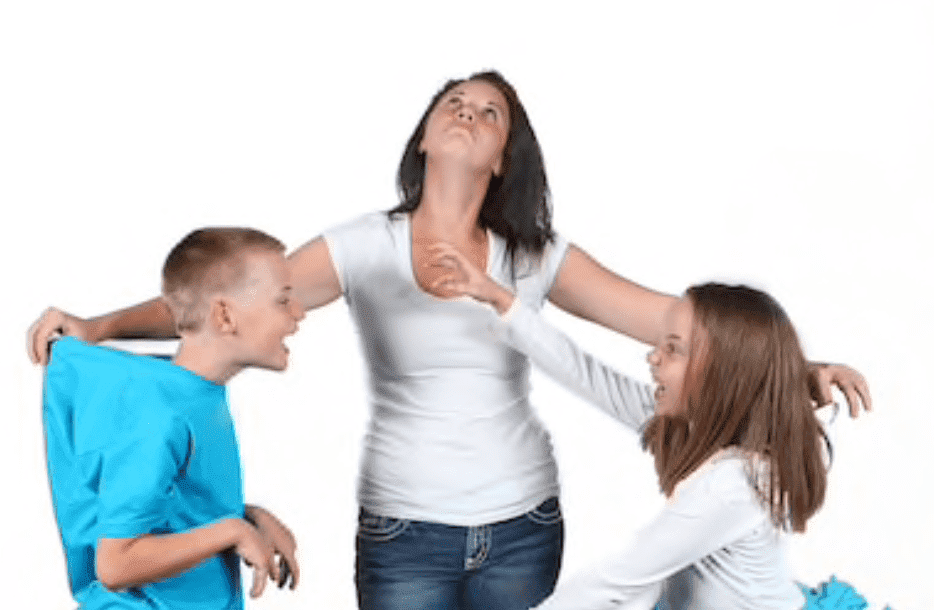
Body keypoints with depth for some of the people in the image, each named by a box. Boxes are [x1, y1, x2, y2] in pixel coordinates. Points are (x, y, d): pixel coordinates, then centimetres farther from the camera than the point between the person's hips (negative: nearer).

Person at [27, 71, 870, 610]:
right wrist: (103, 325, -29)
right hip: (403, 529, -2)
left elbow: (661, 315, -2)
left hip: (521, 526, 2)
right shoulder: (366, 245, -4)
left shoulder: (534, 255, 1)